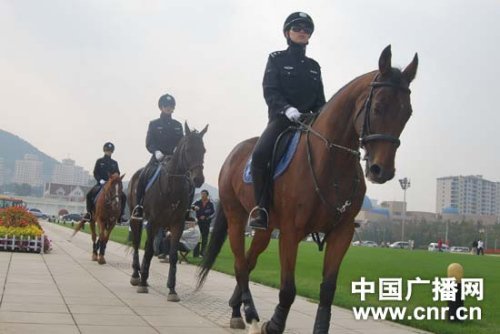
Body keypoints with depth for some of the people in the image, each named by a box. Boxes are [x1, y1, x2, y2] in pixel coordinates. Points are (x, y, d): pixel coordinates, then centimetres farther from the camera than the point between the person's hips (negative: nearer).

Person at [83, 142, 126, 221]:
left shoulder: (114, 163, 13)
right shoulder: (99, 161, 7)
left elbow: (117, 174, 9)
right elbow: (95, 173, 1)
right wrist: (100, 180, -16)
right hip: (101, 184, -2)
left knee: (123, 197, -16)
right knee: (89, 195, -25)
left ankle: (120, 214, -7)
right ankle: (89, 213, -11)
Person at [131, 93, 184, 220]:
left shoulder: (177, 125, 14)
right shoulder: (154, 124, 7)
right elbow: (149, 143, -2)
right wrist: (156, 152, -21)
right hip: (158, 158, -2)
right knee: (144, 176, -21)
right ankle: (139, 206, -11)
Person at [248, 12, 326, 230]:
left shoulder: (314, 66, 20)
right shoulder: (277, 59, 8)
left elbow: (320, 99, 18)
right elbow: (270, 91, -5)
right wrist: (287, 108, -23)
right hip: (281, 118, -4)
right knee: (260, 153, -31)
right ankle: (261, 208, -22)